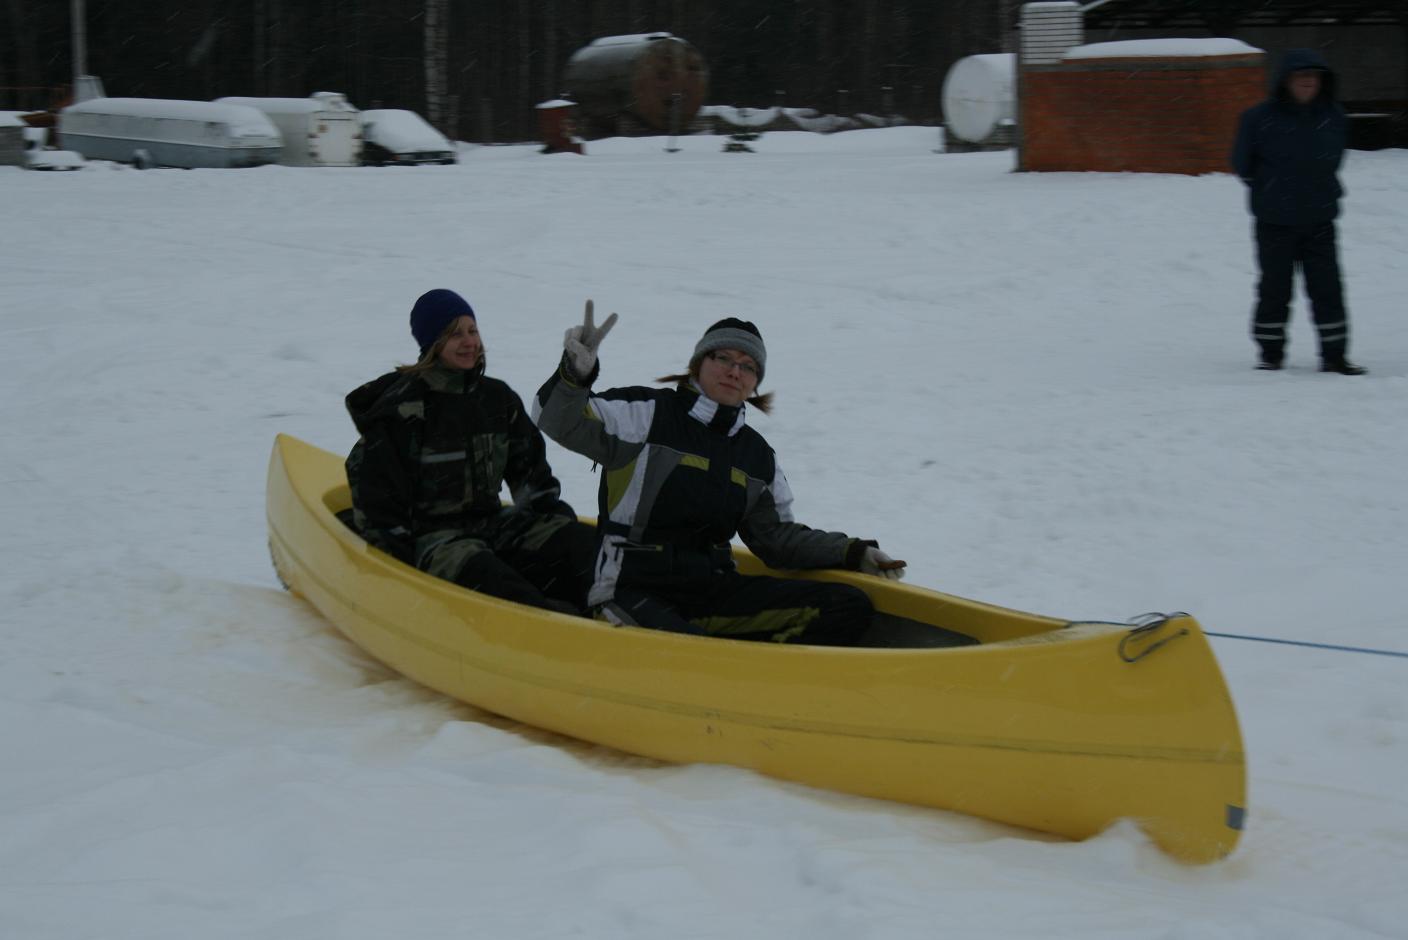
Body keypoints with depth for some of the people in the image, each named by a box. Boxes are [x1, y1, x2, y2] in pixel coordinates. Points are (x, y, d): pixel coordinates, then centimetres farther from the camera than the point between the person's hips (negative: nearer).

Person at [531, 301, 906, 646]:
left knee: (849, 607, -12)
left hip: (713, 591, 7)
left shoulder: (758, 455, 17)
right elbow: (559, 422, -13)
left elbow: (776, 536, 23)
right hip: (631, 592, -7)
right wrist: (576, 373, -33)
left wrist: (852, 553, 13)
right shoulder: (646, 414, -1)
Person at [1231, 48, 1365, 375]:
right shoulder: (1260, 118, -11)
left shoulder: (1333, 117, 1)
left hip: (1320, 219, 3)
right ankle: (1271, 353, 17)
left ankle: (1335, 355, 10)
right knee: (1275, 287, 5)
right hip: (1275, 221, -3)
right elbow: (1243, 164, 2)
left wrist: (1324, 192, 12)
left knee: (1327, 287, 3)